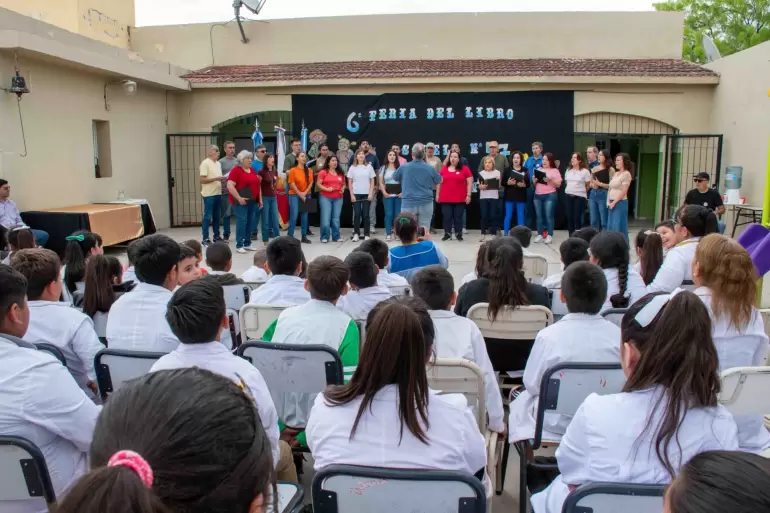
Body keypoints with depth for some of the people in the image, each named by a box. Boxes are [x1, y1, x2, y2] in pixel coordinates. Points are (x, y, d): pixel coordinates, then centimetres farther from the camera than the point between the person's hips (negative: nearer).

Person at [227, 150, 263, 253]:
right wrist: (239, 198, -21)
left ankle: (247, 244, 18)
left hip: (253, 201, 7)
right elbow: (229, 186, -17)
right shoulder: (236, 170, -8)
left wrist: (260, 199, 15)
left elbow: (258, 185, 21)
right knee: (242, 222, -7)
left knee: (251, 222, 8)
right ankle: (239, 245, -1)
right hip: (241, 201, -7)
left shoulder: (252, 170, 14)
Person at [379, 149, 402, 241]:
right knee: (388, 214, -1)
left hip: (398, 194, 0)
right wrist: (384, 192, -7)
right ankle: (388, 233, 4)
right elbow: (381, 182, 6)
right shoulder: (383, 168, 7)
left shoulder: (400, 167, 4)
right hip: (387, 195, 0)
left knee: (398, 214, 2)